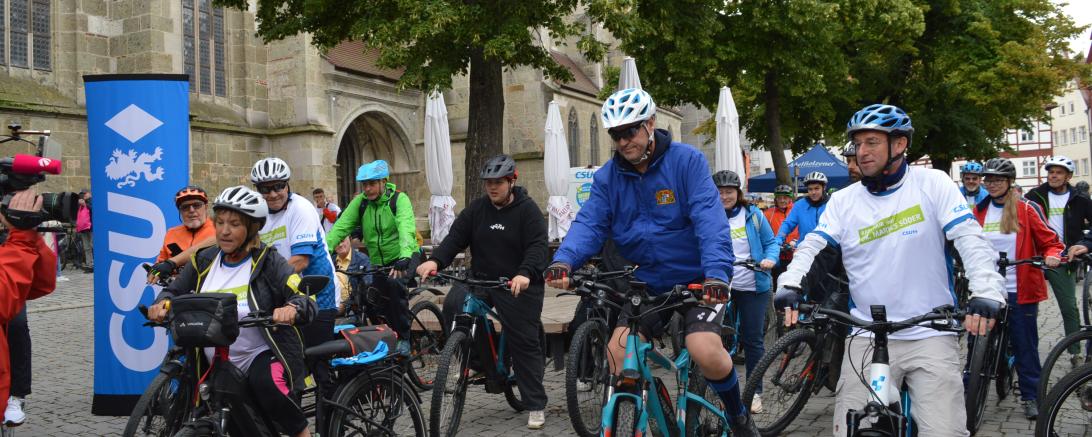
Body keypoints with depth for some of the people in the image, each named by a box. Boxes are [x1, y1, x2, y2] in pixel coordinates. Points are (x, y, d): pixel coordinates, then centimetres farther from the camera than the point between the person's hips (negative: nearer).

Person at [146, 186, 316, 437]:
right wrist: (162, 304, -14)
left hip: (263, 356, -5)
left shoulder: (268, 261, -9)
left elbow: (306, 300, -17)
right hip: (215, 365, 5)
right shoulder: (205, 261, 4)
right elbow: (175, 291, 11)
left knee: (265, 384, -36)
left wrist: (291, 309, -42)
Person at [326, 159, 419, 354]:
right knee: (379, 309, 2)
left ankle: (403, 338, -18)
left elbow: (406, 229, -31)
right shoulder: (360, 202, -3)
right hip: (379, 263, 5)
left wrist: (404, 257, -48)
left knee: (394, 282, -31)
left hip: (403, 259, -5)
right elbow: (339, 228, -14)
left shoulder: (399, 199, -15)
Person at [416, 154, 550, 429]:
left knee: (525, 344, -1)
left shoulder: (527, 210, -7)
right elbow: (456, 237, -1)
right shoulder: (476, 209, 7)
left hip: (518, 286, -4)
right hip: (481, 280, 4)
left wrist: (525, 274, -37)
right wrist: (435, 260, -21)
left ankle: (536, 406, 11)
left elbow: (537, 246, -18)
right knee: (453, 305, -23)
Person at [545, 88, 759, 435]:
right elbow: (589, 223, -12)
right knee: (618, 357, -9)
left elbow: (709, 220, -23)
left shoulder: (687, 160, -13)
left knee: (706, 352, -23)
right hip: (650, 281, 4)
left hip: (698, 279, -4)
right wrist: (563, 261, -33)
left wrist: (717, 272, -38)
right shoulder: (608, 176, -1)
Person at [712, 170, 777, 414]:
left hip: (752, 287, 0)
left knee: (753, 339, 4)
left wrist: (770, 259, -15)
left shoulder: (753, 215, 0)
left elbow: (770, 242, 4)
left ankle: (755, 391, 15)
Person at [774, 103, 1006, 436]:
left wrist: (986, 293, -23)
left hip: (931, 336, -2)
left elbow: (970, 239, -7)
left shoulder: (932, 184, 0)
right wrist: (790, 285, -21)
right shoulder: (843, 201, 7)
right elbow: (812, 246, -1)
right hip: (867, 338, 2)